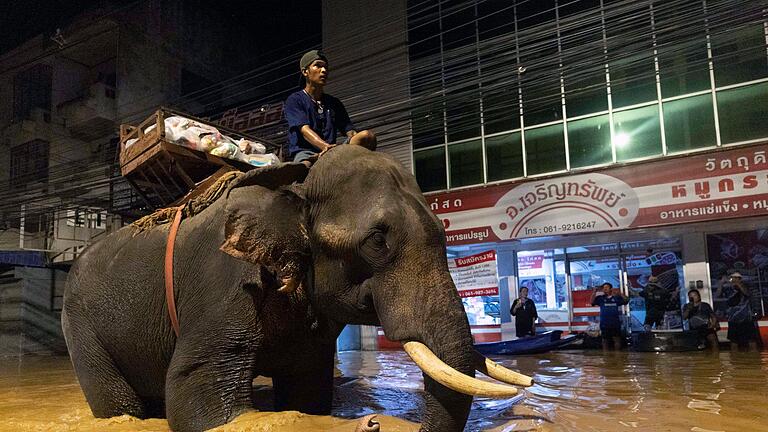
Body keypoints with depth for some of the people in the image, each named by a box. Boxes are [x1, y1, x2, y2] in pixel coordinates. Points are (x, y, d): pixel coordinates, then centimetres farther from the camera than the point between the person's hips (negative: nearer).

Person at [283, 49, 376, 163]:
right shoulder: (294, 100, 10)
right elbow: (304, 129, -8)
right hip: (304, 153, -4)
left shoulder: (334, 103, 27)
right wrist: (325, 146, -30)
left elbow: (350, 131, 15)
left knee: (368, 135, -25)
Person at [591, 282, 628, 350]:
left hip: (615, 324, 0)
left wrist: (619, 293, -16)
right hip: (604, 324, 1)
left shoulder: (616, 298, 6)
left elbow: (626, 300, -4)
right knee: (605, 341, 9)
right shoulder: (600, 298, 6)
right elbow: (592, 302, -6)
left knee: (617, 341, 4)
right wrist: (594, 292, -15)